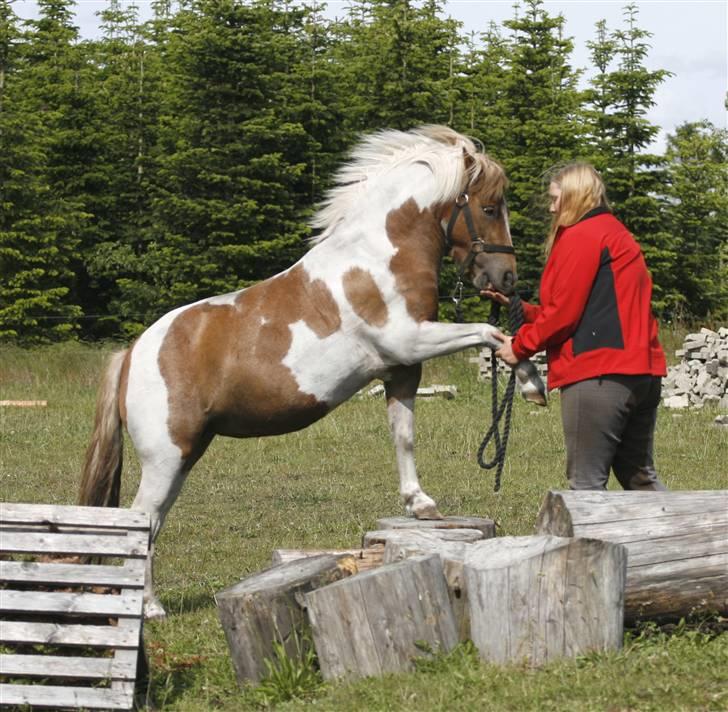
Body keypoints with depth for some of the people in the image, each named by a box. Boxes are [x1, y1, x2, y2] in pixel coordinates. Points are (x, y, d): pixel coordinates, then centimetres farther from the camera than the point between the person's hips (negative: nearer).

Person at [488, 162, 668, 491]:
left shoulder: (580, 236, -6)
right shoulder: (618, 235, 23)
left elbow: (564, 313, -11)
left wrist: (520, 346, 2)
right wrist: (518, 307, 18)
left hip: (598, 375, -9)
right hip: (643, 372, 10)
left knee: (586, 481, -6)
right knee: (639, 476, 14)